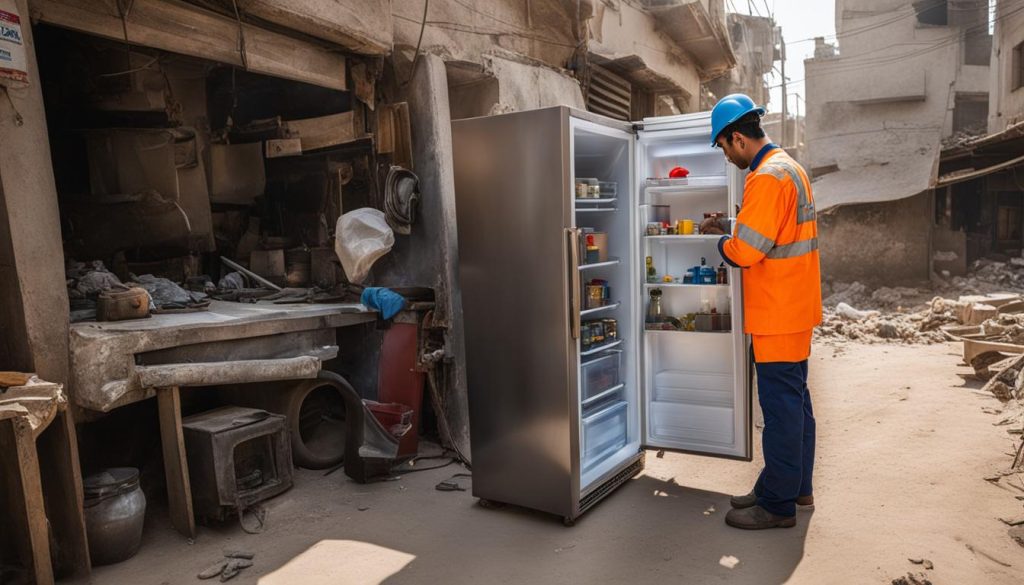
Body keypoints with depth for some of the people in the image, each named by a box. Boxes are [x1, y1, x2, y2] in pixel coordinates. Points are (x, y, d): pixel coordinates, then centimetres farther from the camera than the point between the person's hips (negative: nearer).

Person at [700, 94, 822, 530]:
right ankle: (796, 486, 31)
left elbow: (746, 251, -22)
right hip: (795, 310, 11)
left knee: (780, 406, -2)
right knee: (795, 399, 17)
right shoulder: (789, 168, 14)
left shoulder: (767, 178, -19)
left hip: (778, 314, -11)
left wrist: (722, 242, -3)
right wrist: (731, 231, 10)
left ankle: (778, 504, 10)